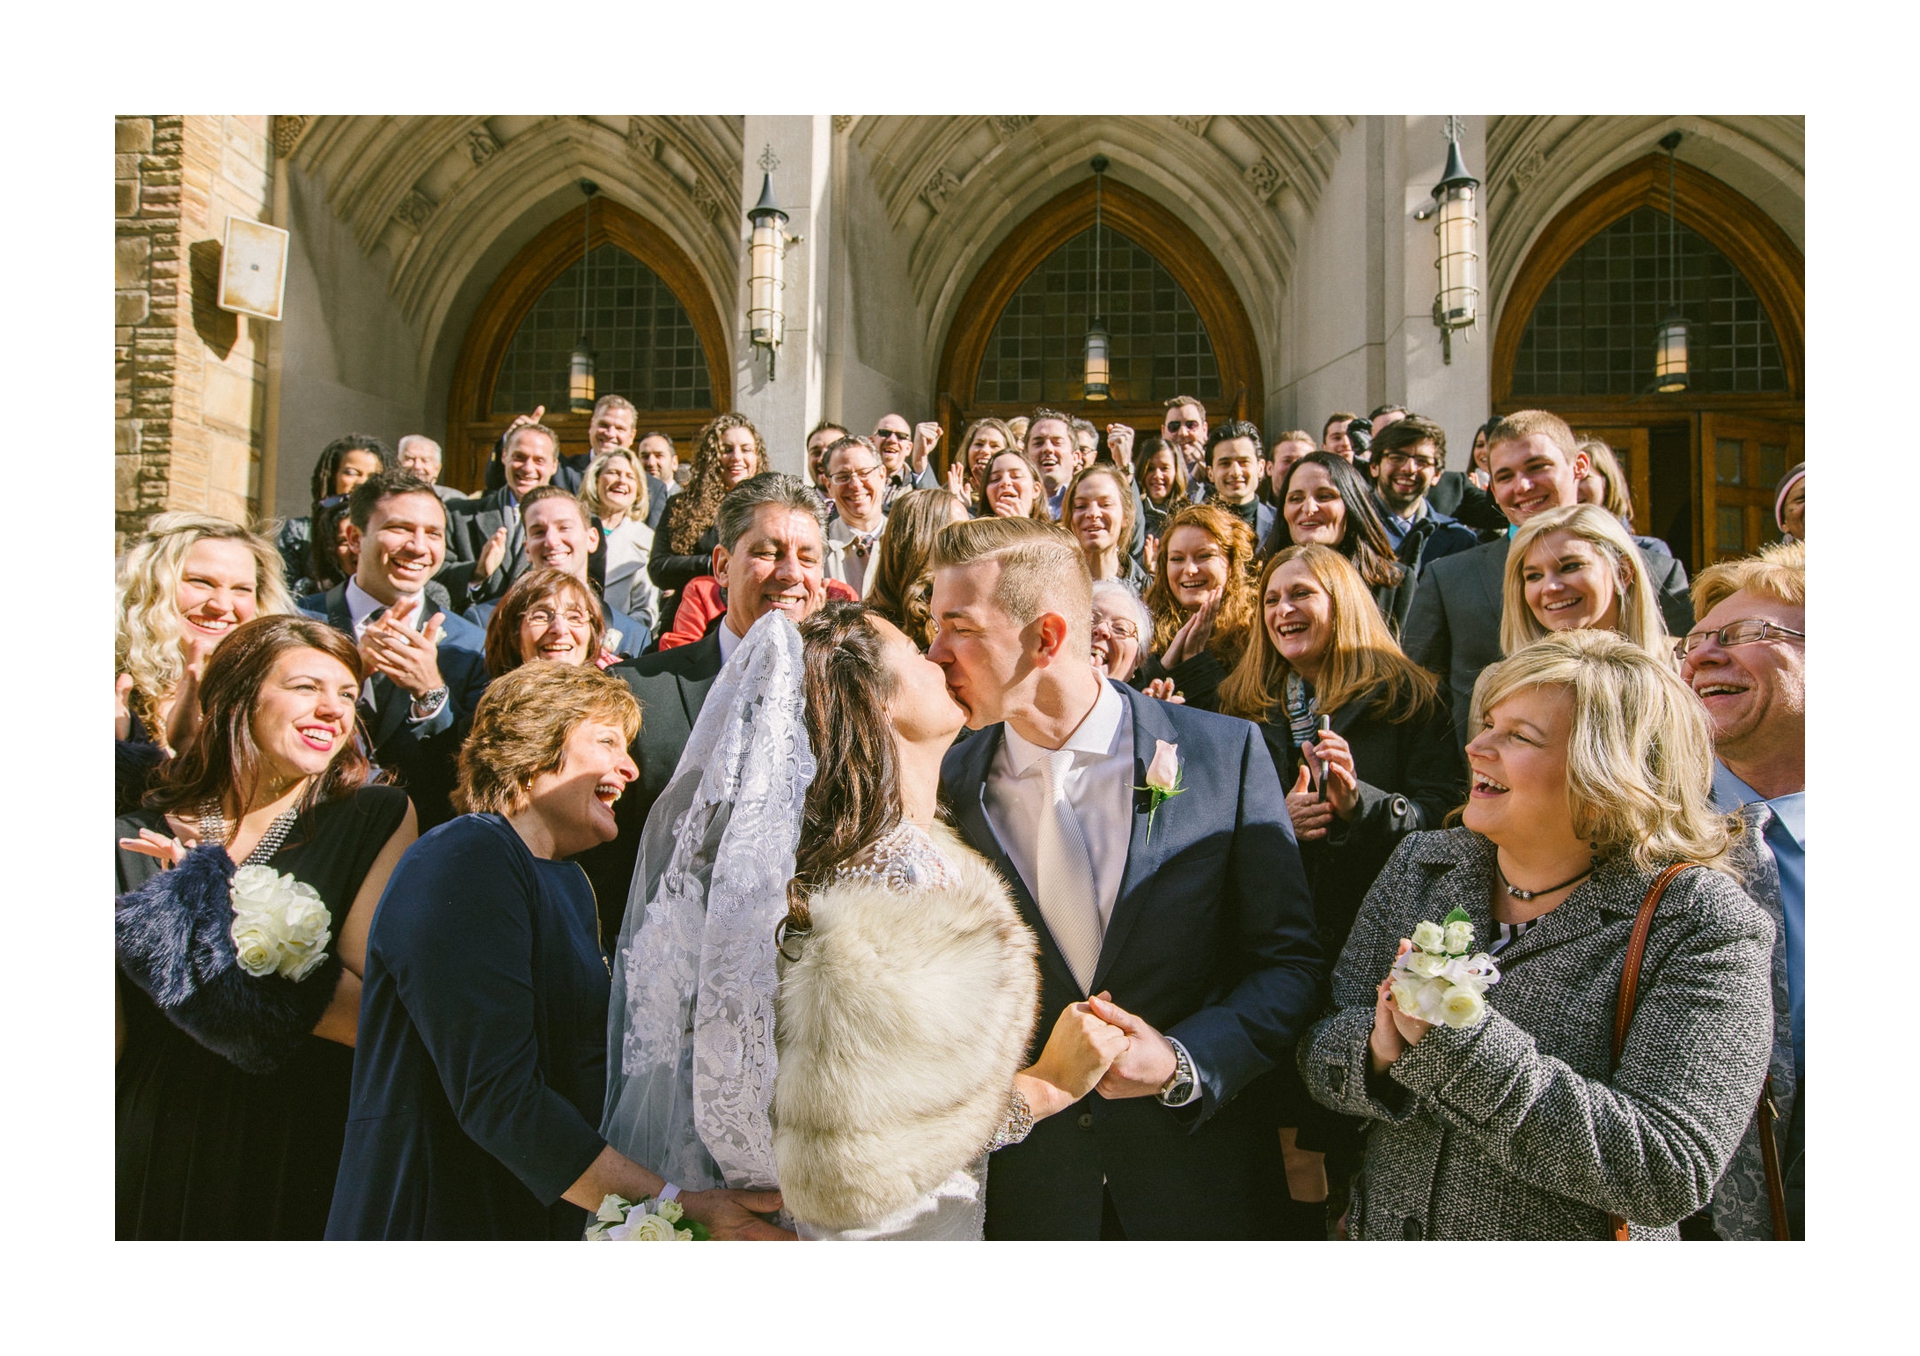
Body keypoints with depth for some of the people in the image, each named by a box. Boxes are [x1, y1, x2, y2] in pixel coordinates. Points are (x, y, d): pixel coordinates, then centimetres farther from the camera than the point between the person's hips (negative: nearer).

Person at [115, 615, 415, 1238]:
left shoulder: (376, 818, -5)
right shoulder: (135, 840, 1)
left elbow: (371, 1014, -15)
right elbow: (112, 1042, 0)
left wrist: (207, 904, -13)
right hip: (155, 1156, 2)